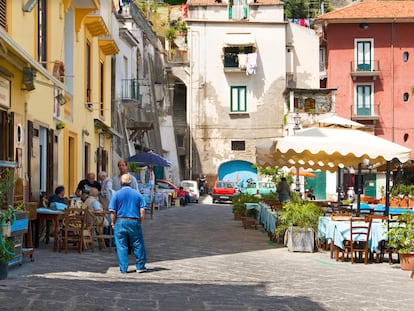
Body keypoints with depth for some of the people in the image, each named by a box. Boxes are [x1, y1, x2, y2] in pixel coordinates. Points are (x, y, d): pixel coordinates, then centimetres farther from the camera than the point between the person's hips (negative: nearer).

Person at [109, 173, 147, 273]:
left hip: (120, 222, -1)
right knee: (138, 245, 11)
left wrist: (113, 223, 6)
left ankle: (123, 268, 7)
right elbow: (142, 211, 0)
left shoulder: (116, 194, -1)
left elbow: (112, 211, -5)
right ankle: (140, 266, 17)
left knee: (121, 246, 5)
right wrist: (140, 222, 11)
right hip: (134, 222, 1)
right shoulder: (137, 194, 3)